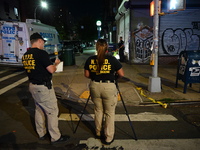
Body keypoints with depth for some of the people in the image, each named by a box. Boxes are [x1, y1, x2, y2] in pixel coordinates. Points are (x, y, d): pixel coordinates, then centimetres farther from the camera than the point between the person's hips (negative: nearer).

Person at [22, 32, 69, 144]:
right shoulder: (41, 53, -18)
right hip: (44, 87, -9)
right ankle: (56, 137, 12)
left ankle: (42, 133, 33)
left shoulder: (25, 55, 7)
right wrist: (56, 63, 1)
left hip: (32, 85, 9)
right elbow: (51, 70, -20)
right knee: (52, 111, 2)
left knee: (39, 110, 19)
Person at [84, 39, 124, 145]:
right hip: (109, 87, -3)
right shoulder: (112, 59, -10)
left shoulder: (90, 60, -2)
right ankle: (109, 138, 21)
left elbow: (86, 75, 7)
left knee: (98, 110, 21)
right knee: (109, 113, 11)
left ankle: (98, 133, 37)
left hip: (95, 86, 4)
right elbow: (121, 74, -4)